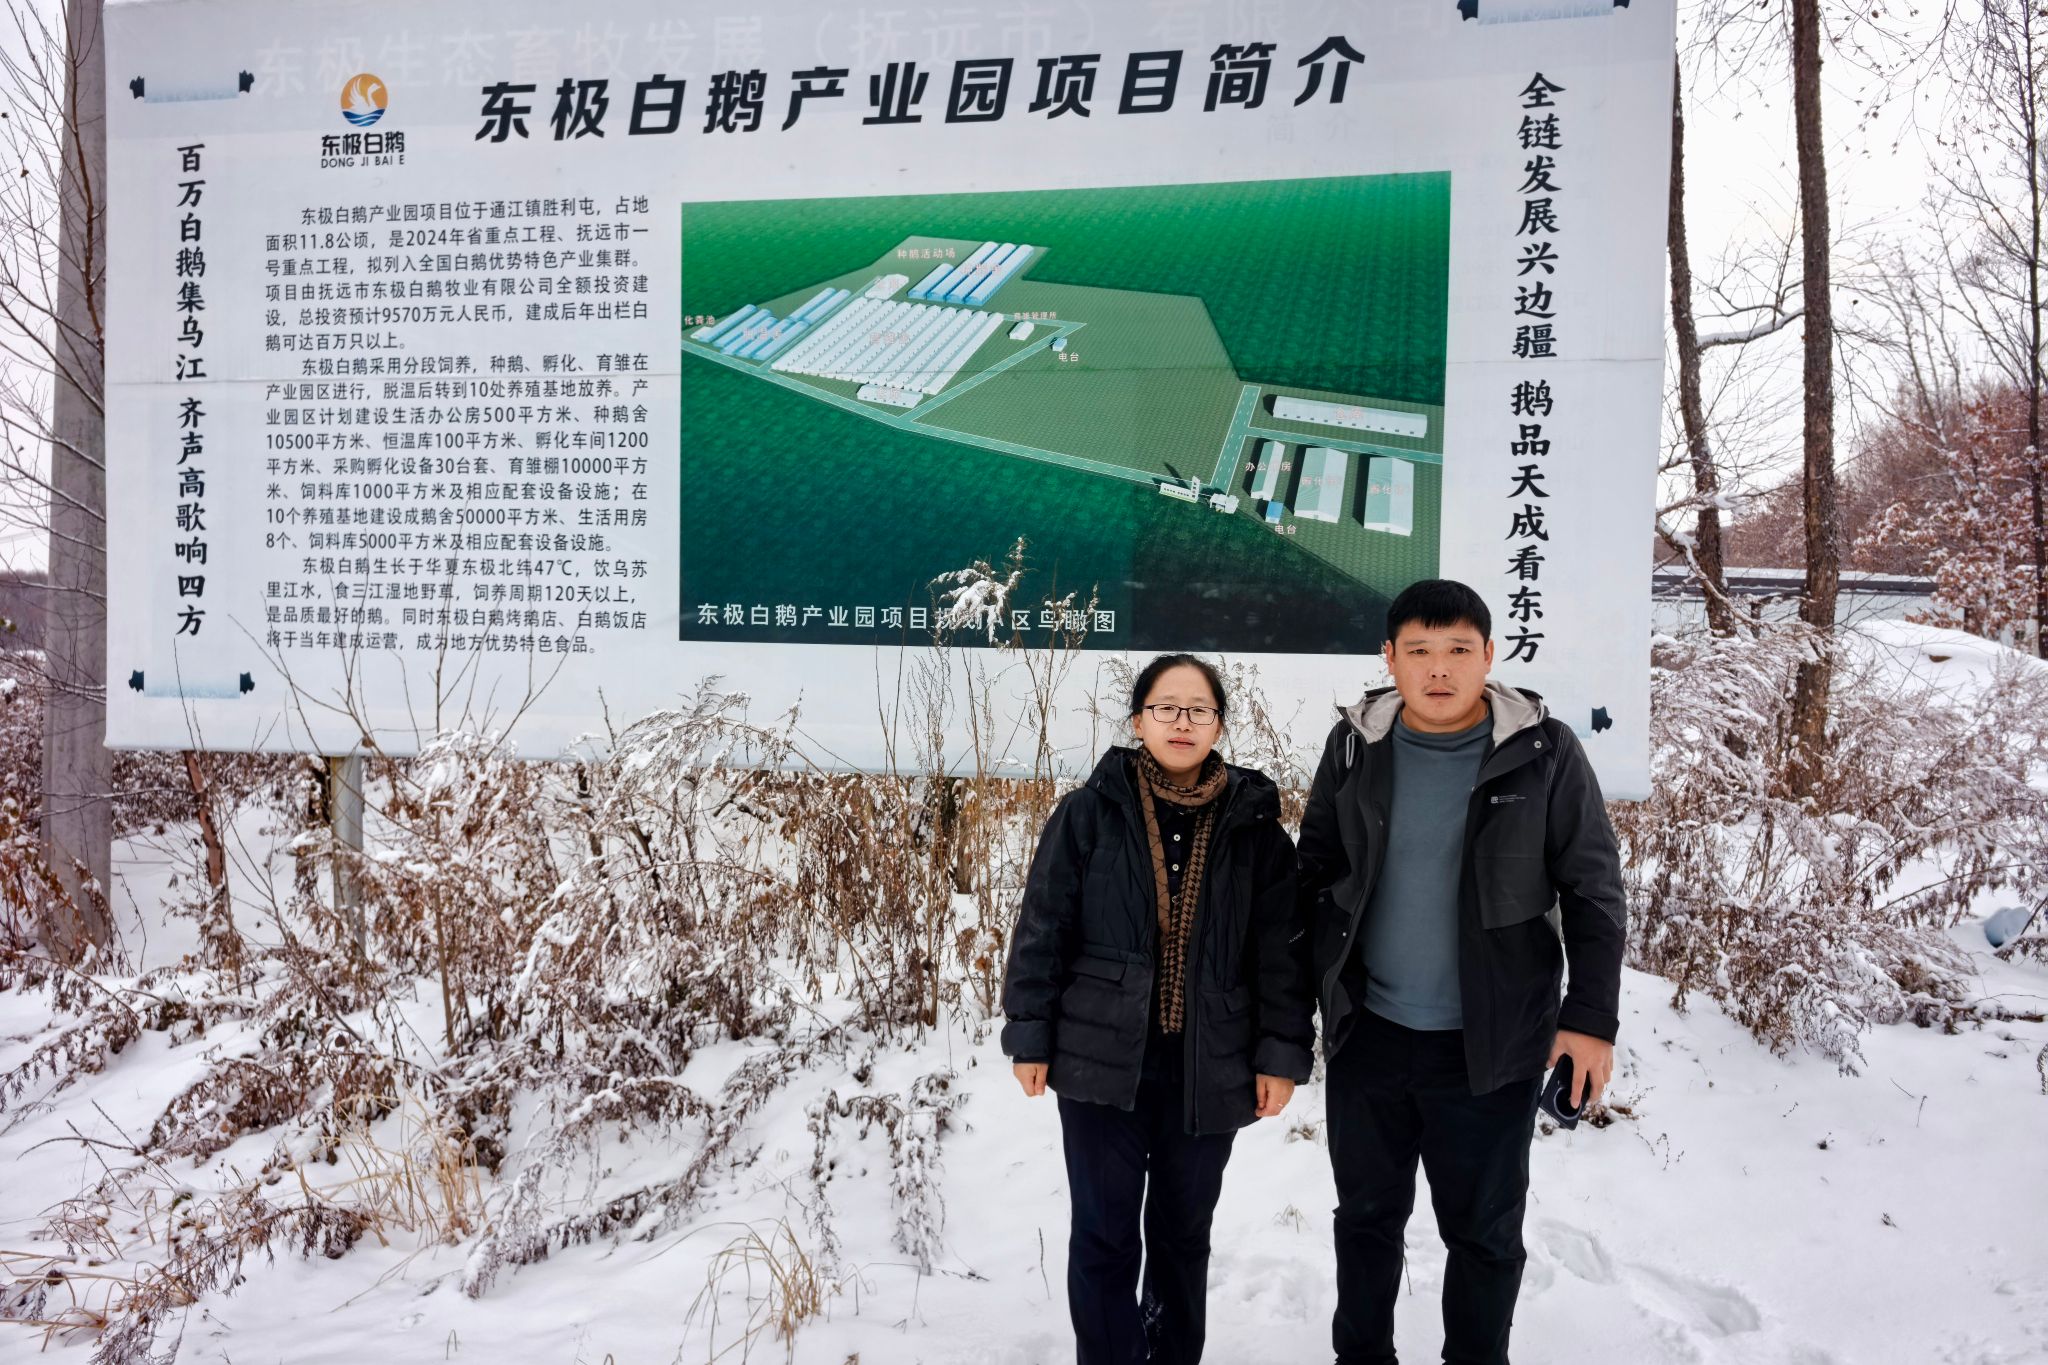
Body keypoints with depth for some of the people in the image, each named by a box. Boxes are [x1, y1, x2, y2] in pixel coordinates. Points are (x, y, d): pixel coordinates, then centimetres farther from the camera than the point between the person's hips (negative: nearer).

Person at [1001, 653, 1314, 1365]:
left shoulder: (1254, 826, -1)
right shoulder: (1088, 813, -5)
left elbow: (1283, 947, 2)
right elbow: (1042, 929, -2)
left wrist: (1282, 1055, -2)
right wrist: (1029, 1037, -3)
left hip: (1209, 1069, 2)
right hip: (1104, 1060, -1)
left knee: (1183, 1231, 17)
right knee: (1105, 1234, 5)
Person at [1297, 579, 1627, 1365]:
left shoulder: (1544, 753, -9)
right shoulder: (1355, 745, -1)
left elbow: (1593, 892, -4)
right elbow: (1316, 873, 7)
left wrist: (1592, 1017, -9)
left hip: (1490, 1043, -2)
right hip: (1367, 1033, 3)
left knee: (1483, 1233, 13)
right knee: (1367, 1215, 17)